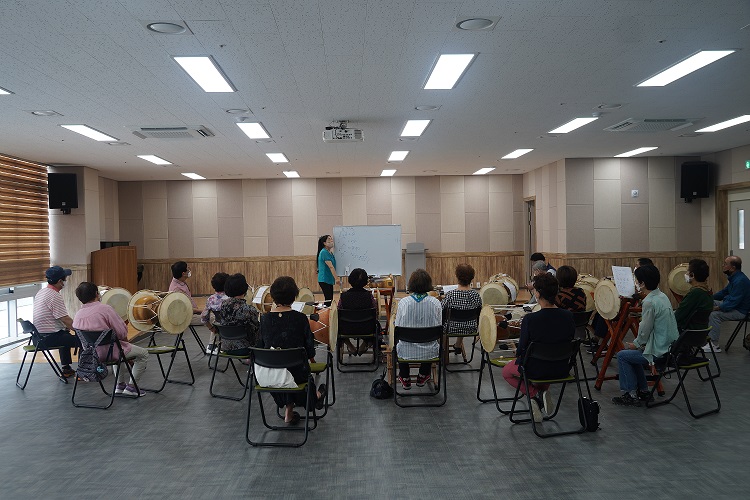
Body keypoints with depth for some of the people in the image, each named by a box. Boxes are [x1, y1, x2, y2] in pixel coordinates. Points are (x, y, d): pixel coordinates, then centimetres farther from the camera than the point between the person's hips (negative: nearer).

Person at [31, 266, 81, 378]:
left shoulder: (40, 292, 11)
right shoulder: (55, 296, -19)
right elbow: (66, 320, -20)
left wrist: (66, 327, 16)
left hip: (38, 336, 10)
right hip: (49, 338, -10)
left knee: (66, 334, 33)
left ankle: (66, 369, 37)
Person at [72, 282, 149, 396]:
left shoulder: (78, 315, 0)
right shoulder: (105, 309, -20)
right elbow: (122, 333, -21)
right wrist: (126, 339, 4)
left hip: (91, 355, 7)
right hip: (109, 352, -7)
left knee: (120, 349, 37)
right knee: (144, 354, 12)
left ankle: (120, 385, 34)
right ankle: (131, 387, 11)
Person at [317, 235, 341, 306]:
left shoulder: (330, 252, 14)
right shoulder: (324, 252, -15)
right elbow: (330, 267, -21)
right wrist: (337, 279, -24)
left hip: (329, 280, 9)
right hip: (324, 280, -9)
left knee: (330, 300, 9)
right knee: (328, 299, -11)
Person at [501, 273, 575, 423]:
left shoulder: (530, 319, -25)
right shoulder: (568, 316, -11)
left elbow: (521, 350, -15)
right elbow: (569, 341, 4)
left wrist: (517, 351, 9)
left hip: (536, 370, -4)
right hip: (562, 369, 4)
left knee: (507, 371, 28)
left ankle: (535, 394, 5)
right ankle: (543, 391, 14)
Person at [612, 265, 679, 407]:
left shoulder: (650, 302, -22)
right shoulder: (662, 296, 8)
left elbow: (645, 331, -16)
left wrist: (636, 344, 2)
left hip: (659, 352, -9)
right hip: (670, 346, 9)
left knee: (622, 356, 3)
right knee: (631, 353, 23)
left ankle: (630, 395, 8)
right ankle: (643, 391, 26)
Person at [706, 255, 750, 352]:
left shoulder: (740, 281, -26)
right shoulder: (734, 277, 7)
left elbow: (733, 302, -29)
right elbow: (725, 291, 21)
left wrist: (716, 308, -24)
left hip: (740, 311, -11)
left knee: (714, 314, -27)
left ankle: (714, 345, -18)